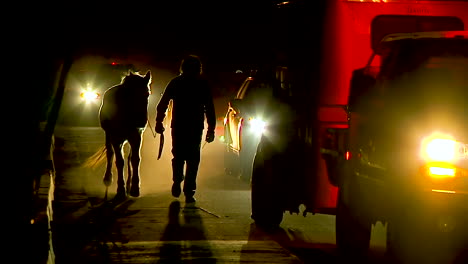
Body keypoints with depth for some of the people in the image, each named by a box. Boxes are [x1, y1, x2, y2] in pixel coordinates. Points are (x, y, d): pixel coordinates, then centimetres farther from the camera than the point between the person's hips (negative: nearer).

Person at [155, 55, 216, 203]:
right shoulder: (203, 84, 3)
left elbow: (162, 105, 6)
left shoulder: (175, 82, 6)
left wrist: (159, 122, 13)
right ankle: (189, 192, -5)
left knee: (178, 156, 18)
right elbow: (210, 109, 2)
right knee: (193, 159, 3)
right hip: (196, 127, -1)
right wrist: (211, 129, 6)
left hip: (178, 127, 1)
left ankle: (177, 181, -3)